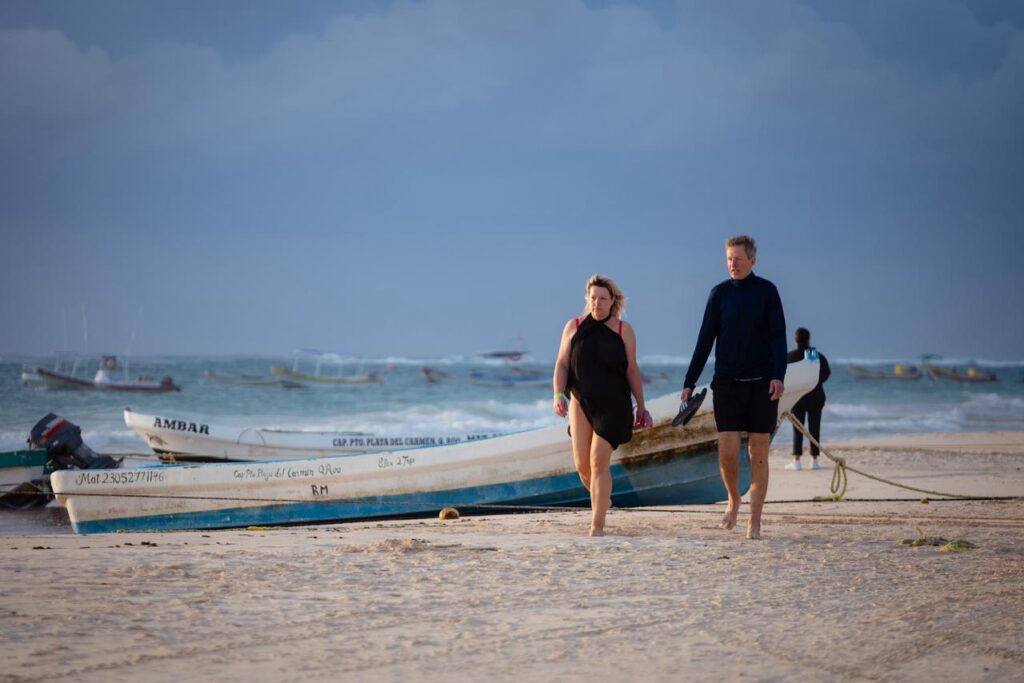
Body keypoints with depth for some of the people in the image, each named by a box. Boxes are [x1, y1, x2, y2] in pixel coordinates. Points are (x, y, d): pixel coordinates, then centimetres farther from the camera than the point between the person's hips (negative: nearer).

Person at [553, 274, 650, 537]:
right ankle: (602, 499, 35)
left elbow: (632, 370, 5)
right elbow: (562, 364, 2)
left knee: (599, 462, -11)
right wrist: (558, 395, -12)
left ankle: (597, 525, -8)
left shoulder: (623, 330, 1)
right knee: (582, 464, 2)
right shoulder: (574, 327, 4)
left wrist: (641, 407, 7)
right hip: (581, 403, 2)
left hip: (613, 405, -2)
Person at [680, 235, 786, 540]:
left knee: (758, 453, 0)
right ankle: (733, 500, 22)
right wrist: (689, 383, 3)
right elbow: (705, 340, 7)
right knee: (727, 451, -7)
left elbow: (778, 336, -5)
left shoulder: (767, 291, 1)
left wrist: (778, 376, -20)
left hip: (762, 385, -1)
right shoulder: (719, 293, 6)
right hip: (727, 383, 1)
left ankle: (755, 521, 4)